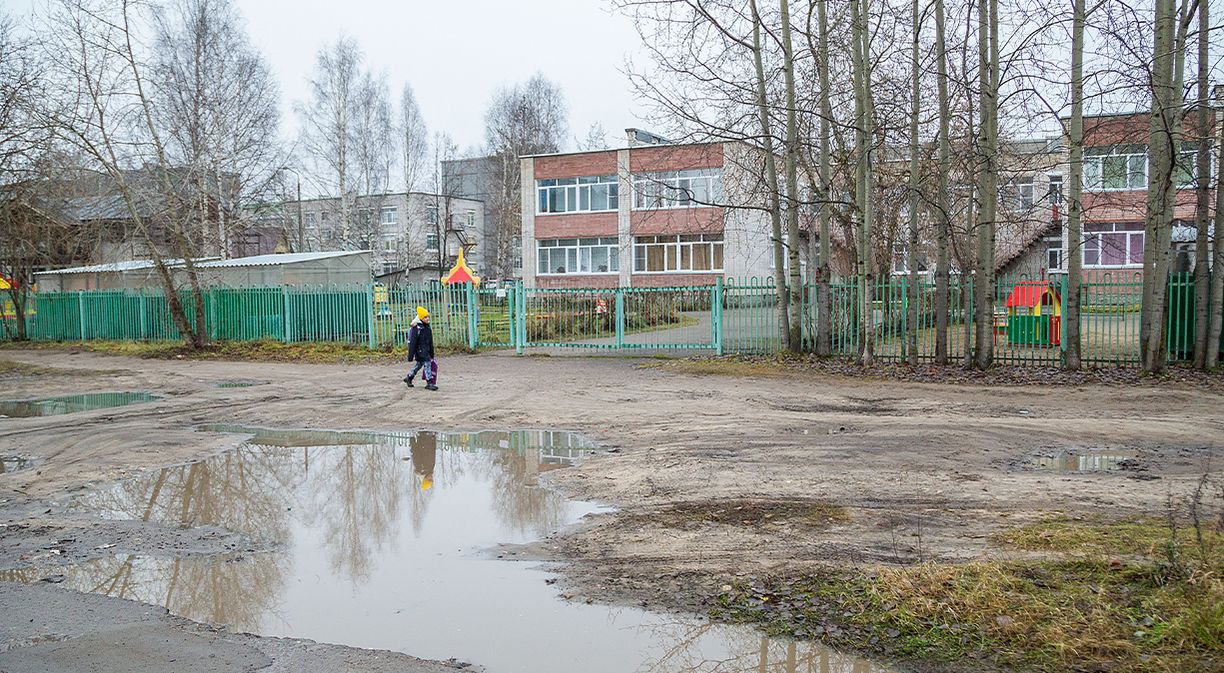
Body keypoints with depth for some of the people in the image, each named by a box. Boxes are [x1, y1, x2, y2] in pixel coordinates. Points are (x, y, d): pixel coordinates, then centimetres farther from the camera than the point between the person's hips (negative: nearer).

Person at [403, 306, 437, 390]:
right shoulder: (416, 328, -17)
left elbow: (430, 342, 18)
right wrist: (411, 354, -17)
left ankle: (409, 378, 35)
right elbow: (413, 342, -17)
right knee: (427, 363, -12)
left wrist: (431, 353, 21)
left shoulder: (427, 327, 9)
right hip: (420, 349, -9)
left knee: (419, 364, 18)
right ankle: (429, 383, -9)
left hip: (426, 349, 9)